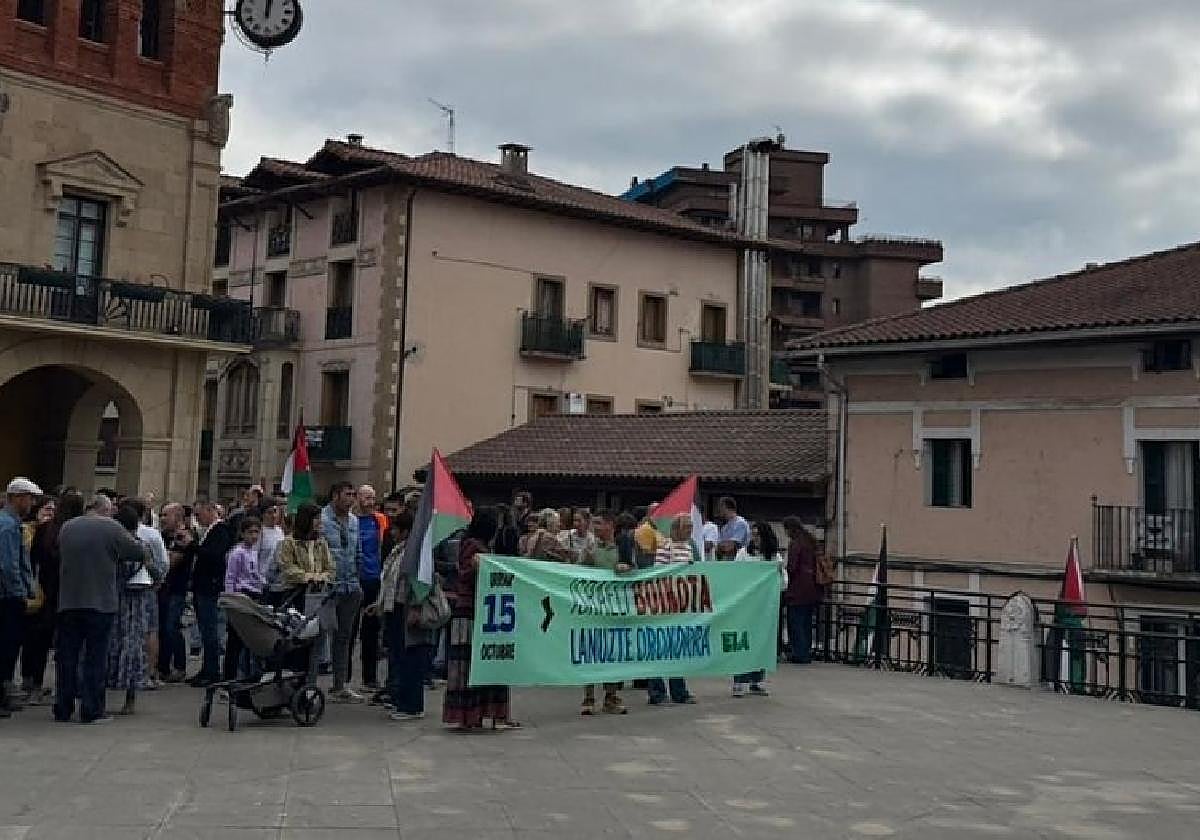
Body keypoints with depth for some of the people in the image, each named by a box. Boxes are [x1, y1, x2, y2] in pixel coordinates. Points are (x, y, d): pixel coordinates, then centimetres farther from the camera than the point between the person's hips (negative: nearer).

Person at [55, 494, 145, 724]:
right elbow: (139, 552, -8)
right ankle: (92, 710, 2)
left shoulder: (66, 527, 7)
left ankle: (62, 709, 15)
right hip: (100, 601, -4)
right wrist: (119, 558, 14)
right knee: (95, 657, 1)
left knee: (66, 656, 11)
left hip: (68, 601, 4)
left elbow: (62, 556, 17)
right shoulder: (111, 527, -8)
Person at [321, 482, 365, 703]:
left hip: (350, 588, 7)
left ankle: (340, 686, 20)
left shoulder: (354, 521, 13)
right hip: (328, 587, -7)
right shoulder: (322, 520, -11)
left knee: (344, 637, 12)